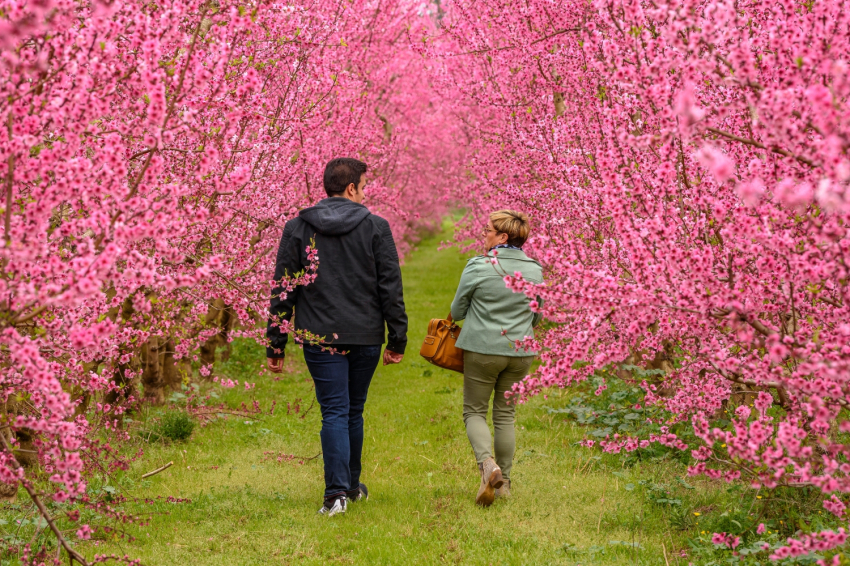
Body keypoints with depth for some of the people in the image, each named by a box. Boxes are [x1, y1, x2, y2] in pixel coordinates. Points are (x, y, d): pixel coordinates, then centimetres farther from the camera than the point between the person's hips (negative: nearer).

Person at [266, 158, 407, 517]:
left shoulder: (297, 228, 2)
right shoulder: (376, 228, 0)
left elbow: (282, 292, 2)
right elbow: (391, 288, -1)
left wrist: (275, 345, 5)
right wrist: (397, 339, 4)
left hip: (321, 338, -1)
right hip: (365, 337, 1)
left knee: (334, 412, -1)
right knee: (354, 412, 16)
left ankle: (337, 492, -14)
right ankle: (352, 485, 28)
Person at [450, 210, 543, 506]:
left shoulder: (478, 267, -12)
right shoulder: (535, 270, 0)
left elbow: (457, 311, -1)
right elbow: (537, 317, 10)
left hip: (483, 349, -4)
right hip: (520, 351, 4)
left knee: (474, 411, 9)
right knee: (505, 413, 15)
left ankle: (487, 462, -17)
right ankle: (504, 481, 16)